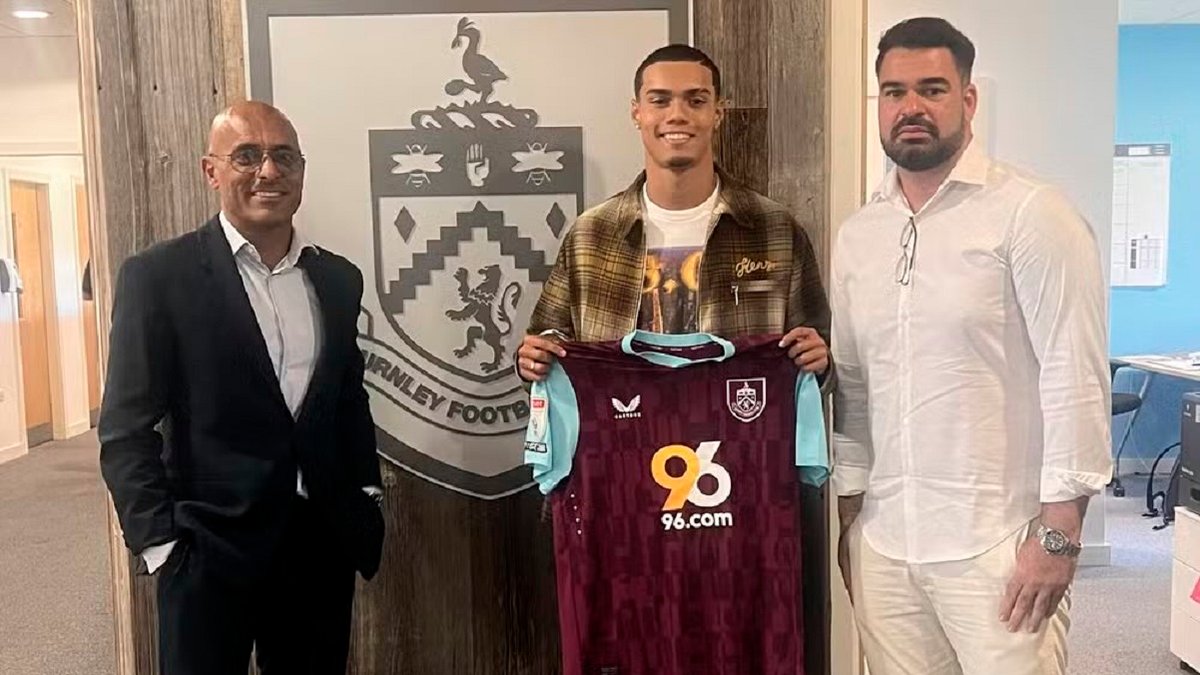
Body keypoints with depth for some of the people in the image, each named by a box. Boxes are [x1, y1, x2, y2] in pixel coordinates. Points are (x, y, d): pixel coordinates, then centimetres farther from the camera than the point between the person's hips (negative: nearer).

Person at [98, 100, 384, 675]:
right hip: (209, 550, -4)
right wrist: (161, 544, -11)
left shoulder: (338, 279, 7)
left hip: (323, 543, 4)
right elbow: (126, 429, -7)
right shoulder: (158, 276, -6)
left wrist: (366, 498, 8)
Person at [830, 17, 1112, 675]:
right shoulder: (856, 234, 8)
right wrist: (850, 515, 12)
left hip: (996, 544, -5)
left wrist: (1058, 533, -12)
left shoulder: (1031, 213, -8)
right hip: (883, 542, 5)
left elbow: (1075, 375, -10)